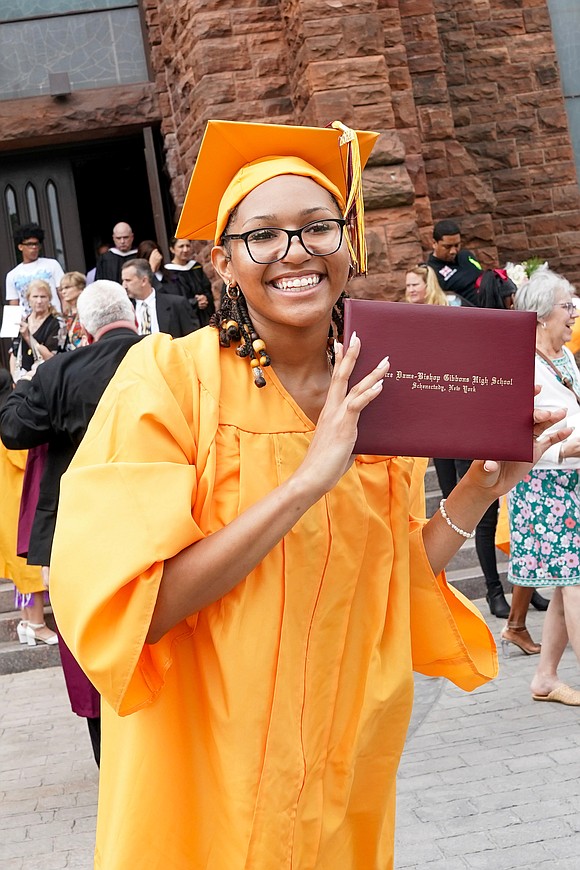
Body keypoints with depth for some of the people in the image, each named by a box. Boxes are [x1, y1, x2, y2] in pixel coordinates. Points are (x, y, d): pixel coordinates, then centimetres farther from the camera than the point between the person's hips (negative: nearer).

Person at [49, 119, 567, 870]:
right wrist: (308, 479, -29)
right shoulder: (167, 375, -16)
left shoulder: (374, 396, -1)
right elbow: (123, 606, -24)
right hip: (206, 780, -4)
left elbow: (386, 591, 5)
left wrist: (482, 484, -7)